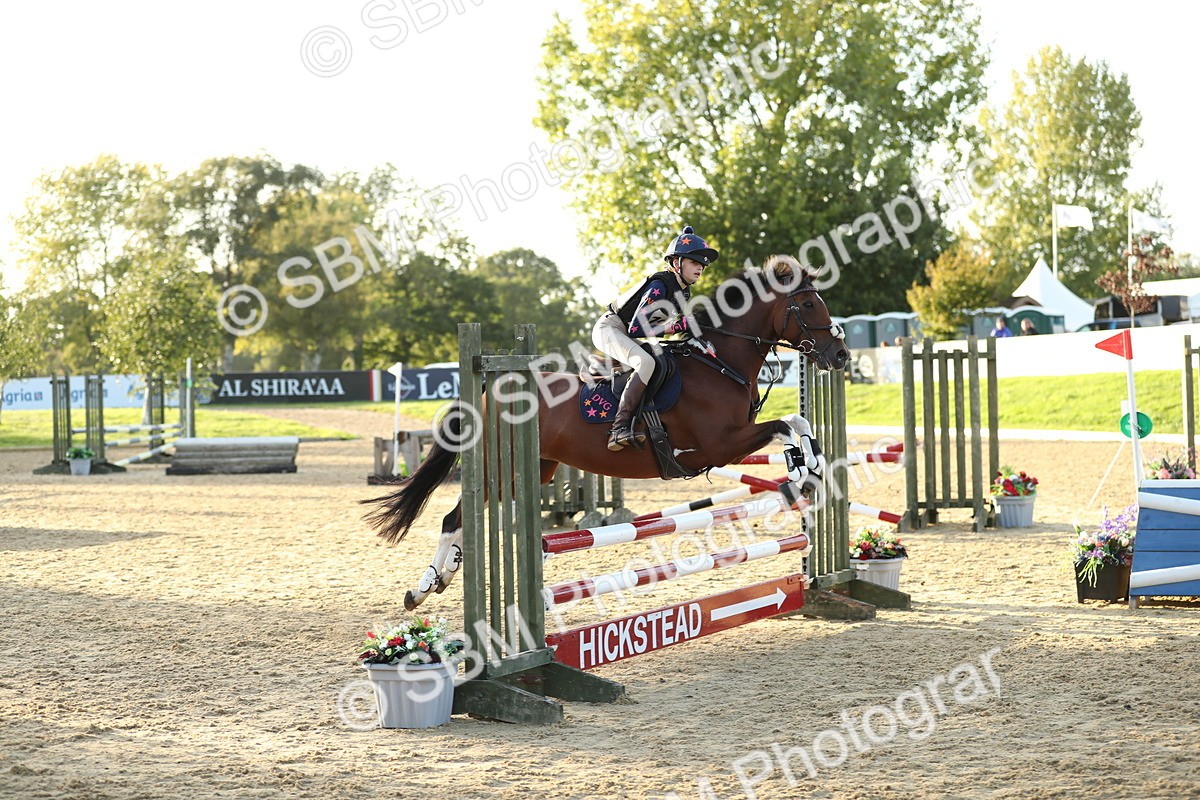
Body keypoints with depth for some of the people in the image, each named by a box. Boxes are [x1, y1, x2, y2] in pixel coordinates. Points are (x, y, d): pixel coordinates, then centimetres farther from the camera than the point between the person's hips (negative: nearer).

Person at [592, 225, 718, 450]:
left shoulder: (684, 291, 6)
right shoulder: (659, 285, -22)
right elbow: (636, 329, -27)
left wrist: (692, 329, -5)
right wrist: (679, 326, -28)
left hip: (627, 335, 10)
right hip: (610, 328, -10)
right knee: (646, 363, -34)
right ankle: (619, 428, -39)